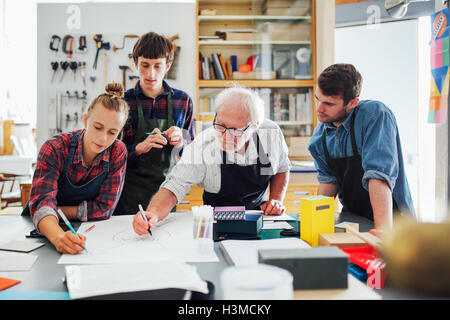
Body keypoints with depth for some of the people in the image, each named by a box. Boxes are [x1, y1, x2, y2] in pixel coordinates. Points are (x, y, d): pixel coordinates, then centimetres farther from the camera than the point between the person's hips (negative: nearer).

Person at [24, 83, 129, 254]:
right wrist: (58, 236, -47)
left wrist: (56, 210, -15)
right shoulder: (55, 149, -17)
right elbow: (41, 202, -28)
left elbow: (104, 207, -11)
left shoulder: (118, 152, -11)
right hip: (41, 229, -1)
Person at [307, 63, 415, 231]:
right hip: (350, 218, 5)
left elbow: (379, 174, -26)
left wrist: (383, 230, -32)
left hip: (393, 218, -5)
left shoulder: (376, 115, -16)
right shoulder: (320, 135, 3)